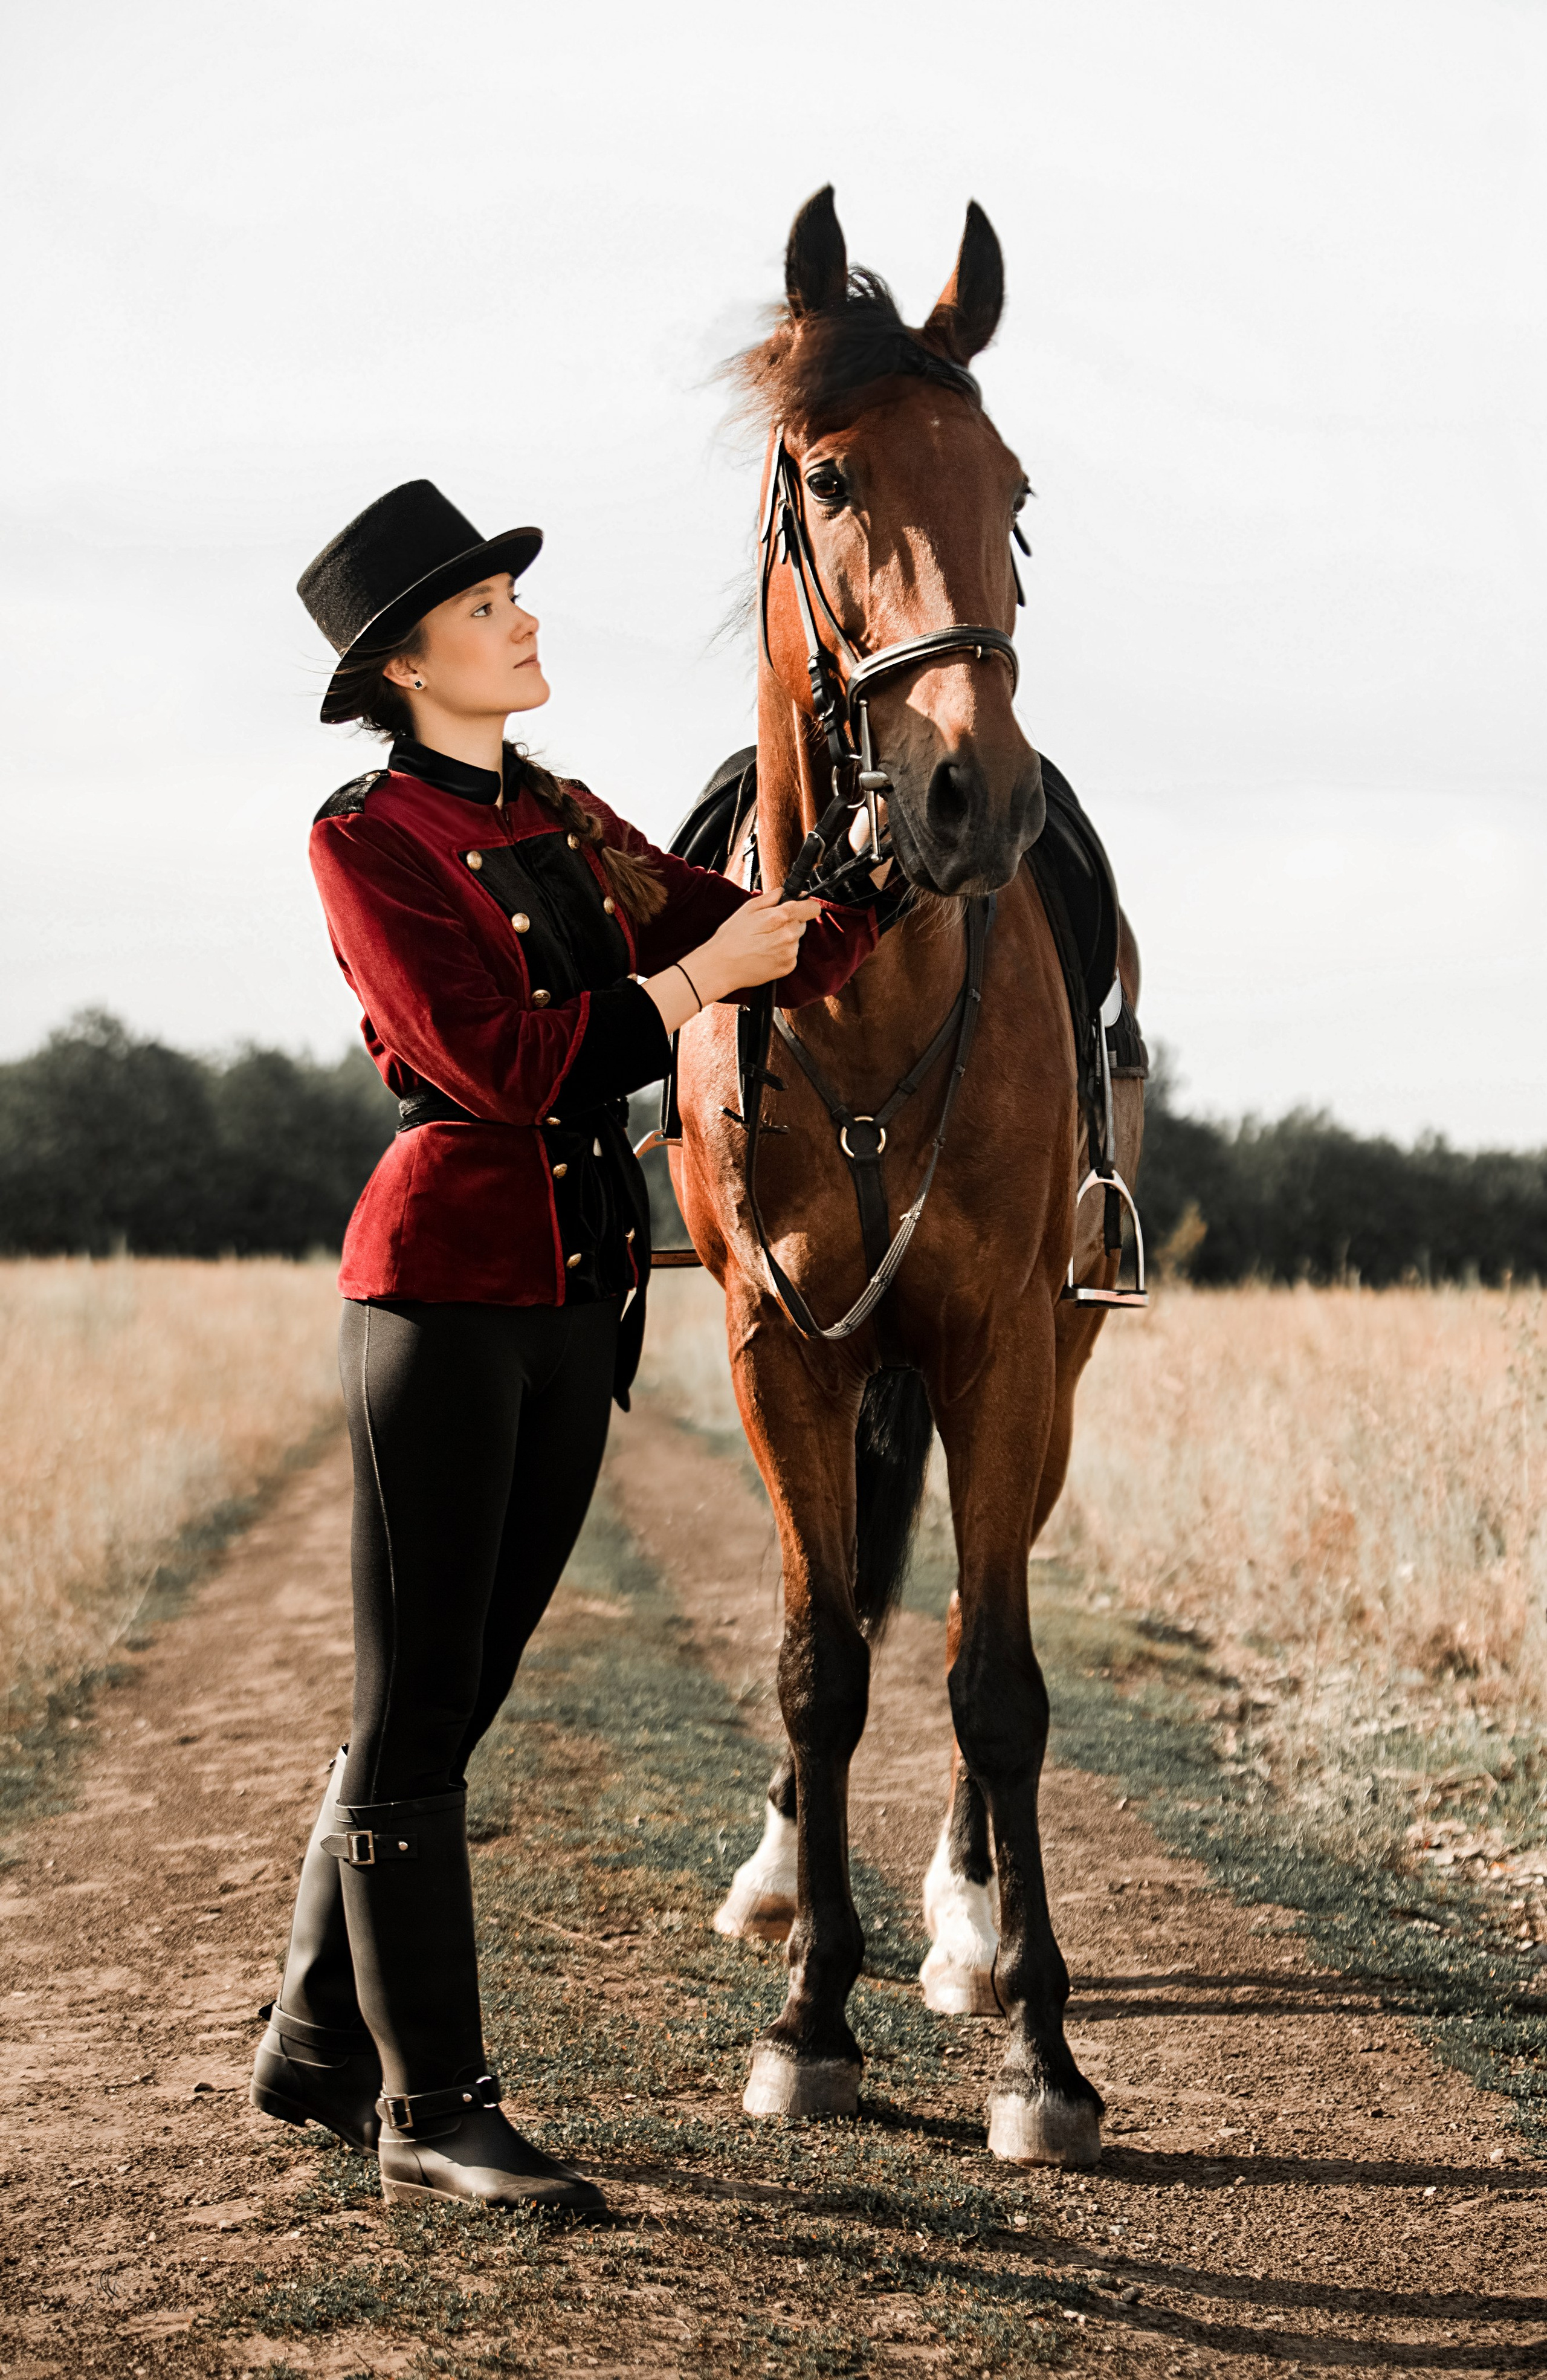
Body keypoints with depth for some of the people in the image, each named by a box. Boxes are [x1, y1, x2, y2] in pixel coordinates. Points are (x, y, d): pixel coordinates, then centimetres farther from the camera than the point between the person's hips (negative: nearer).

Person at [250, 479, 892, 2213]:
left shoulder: (568, 821, 15)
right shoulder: (367, 837, -6)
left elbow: (791, 947, 11)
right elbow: (494, 1062, -15)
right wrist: (687, 981, -10)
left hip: (583, 1287, 7)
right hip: (446, 1274, -7)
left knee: (450, 1693, 12)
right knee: (417, 1701, -1)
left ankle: (317, 2045, 25)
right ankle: (432, 2109, 5)